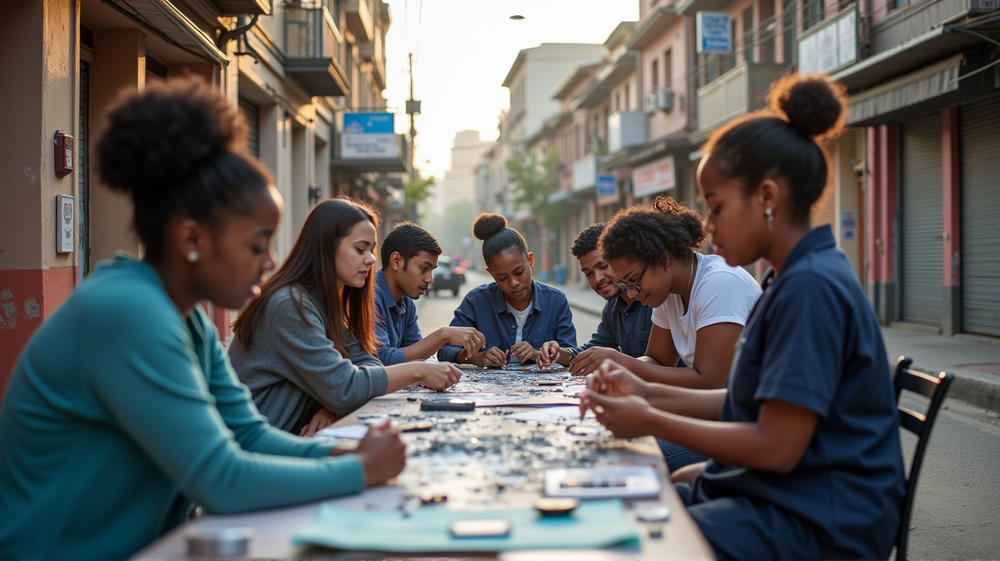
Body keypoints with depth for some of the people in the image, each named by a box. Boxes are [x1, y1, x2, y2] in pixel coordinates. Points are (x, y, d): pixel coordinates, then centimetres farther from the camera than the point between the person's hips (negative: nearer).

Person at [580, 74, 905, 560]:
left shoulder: (810, 287, -20)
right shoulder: (790, 278, 12)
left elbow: (776, 448, -21)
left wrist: (651, 422, -12)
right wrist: (648, 393, 6)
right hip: (772, 496, 10)